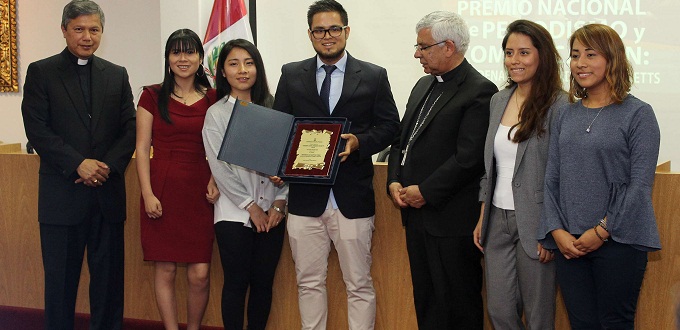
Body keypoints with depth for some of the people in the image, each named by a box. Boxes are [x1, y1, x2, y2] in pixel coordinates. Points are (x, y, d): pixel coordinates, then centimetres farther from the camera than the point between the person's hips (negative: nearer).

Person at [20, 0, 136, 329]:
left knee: (109, 277, 7)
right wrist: (79, 164, -15)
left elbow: (129, 129, 7)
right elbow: (36, 129, -6)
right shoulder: (41, 72, 3)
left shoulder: (117, 75, 12)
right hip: (62, 193, -2)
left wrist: (108, 165, -10)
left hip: (107, 191, 3)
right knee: (60, 278, 4)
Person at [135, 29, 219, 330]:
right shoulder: (153, 96, 3)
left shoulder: (213, 99, 8)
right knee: (165, 270, 2)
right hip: (162, 189, -1)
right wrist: (147, 194, -8)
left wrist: (216, 180, -5)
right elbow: (142, 148, 1)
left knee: (200, 274, -1)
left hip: (199, 190, 1)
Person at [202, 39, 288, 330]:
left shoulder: (271, 108, 7)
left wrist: (279, 204, -4)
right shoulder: (216, 114, 0)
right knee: (236, 283, 2)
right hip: (235, 213, -2)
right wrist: (251, 207, -8)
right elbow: (220, 167, -4)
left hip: (272, 212, 3)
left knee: (263, 282, 8)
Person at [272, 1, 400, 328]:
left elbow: (389, 125, 4)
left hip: (353, 199, -1)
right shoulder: (291, 75, 8)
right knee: (309, 283, 11)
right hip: (305, 198, 2)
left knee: (359, 285, 5)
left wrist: (359, 142, -15)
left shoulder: (374, 76, 4)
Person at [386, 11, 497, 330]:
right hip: (417, 213, 8)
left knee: (458, 304, 4)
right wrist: (394, 181, 2)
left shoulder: (479, 92, -13)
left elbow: (469, 157, -20)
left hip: (451, 217, -8)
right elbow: (401, 139, 18)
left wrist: (426, 192, -15)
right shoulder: (424, 85, 14)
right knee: (425, 301, 16)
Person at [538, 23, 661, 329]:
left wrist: (602, 230, -12)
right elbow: (552, 178, 9)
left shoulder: (638, 114, -4)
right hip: (568, 243, 4)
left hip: (618, 242, -4)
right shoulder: (566, 115, 10)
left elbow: (640, 183, -9)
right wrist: (557, 230, -3)